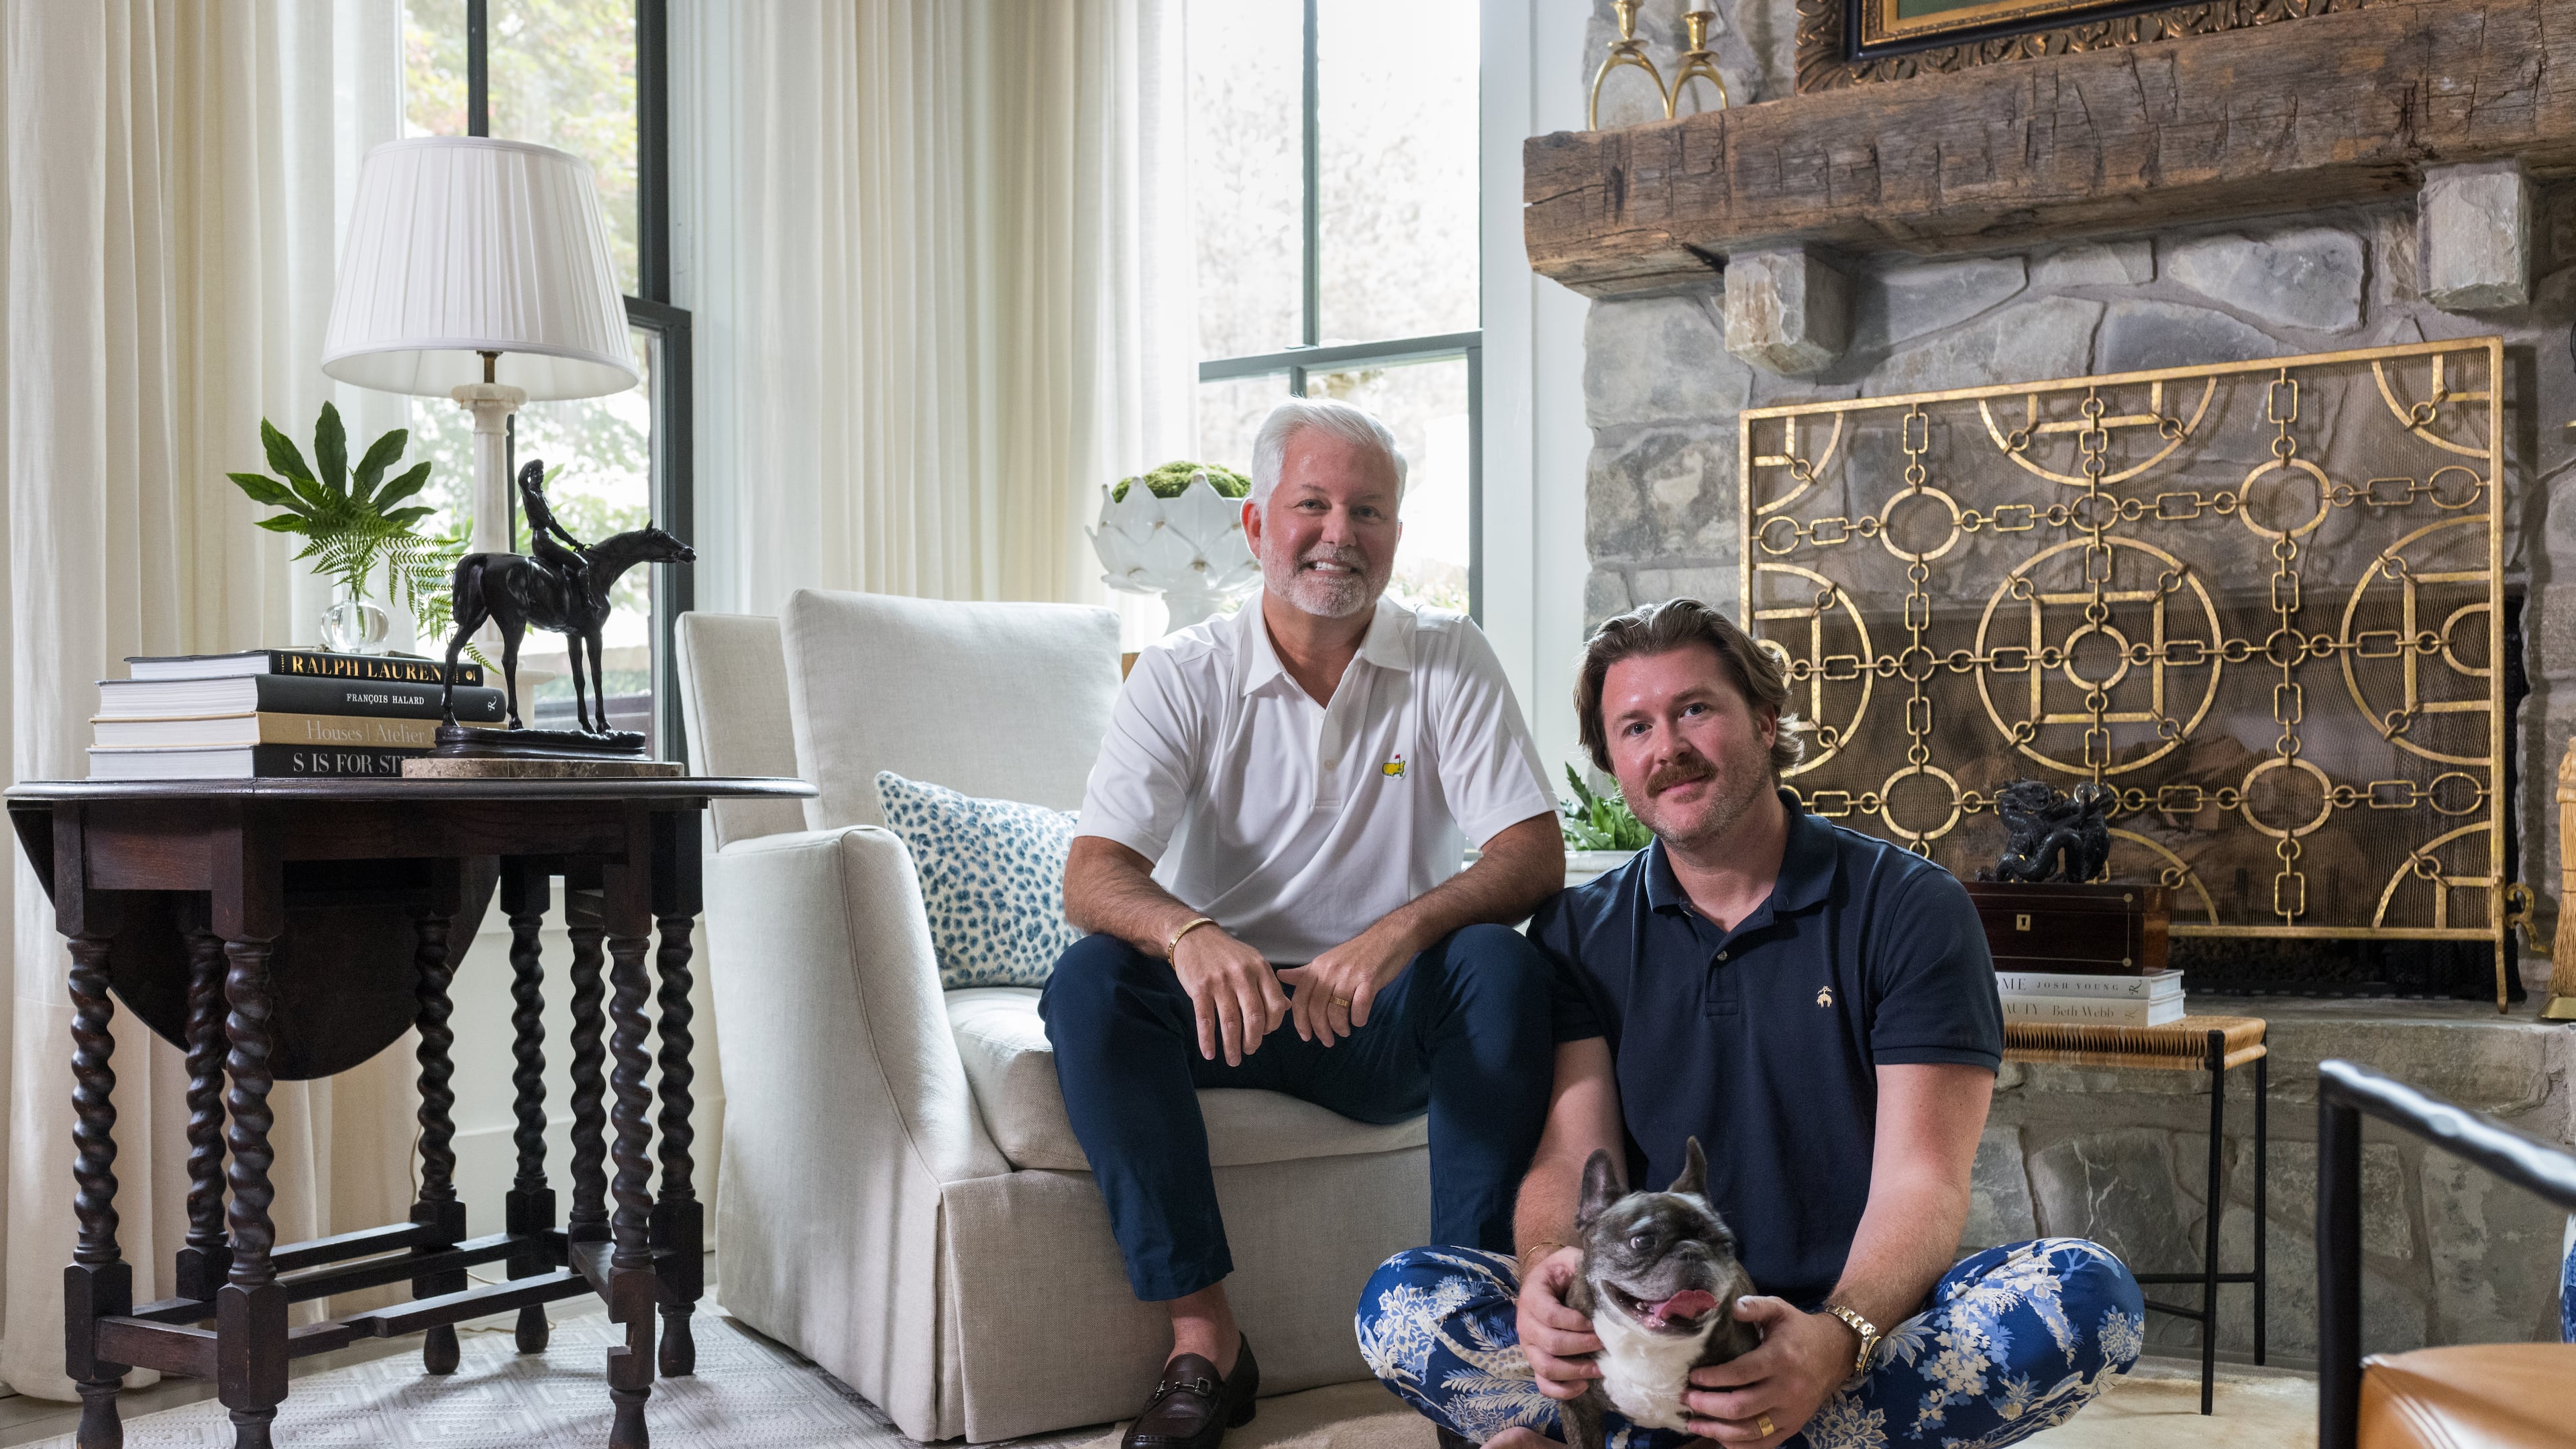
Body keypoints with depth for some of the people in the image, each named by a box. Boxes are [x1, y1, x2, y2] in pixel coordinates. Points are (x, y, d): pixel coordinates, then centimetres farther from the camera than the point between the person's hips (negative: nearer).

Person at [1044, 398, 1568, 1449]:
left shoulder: (1449, 663, -1)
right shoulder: (1184, 677, -2)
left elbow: (1535, 857, -11)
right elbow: (1093, 875, -14)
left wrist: (1400, 933, -32)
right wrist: (1191, 936, -38)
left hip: (1392, 1021, 0)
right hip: (1233, 1006, 1)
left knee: (1504, 966, -29)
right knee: (1090, 980, -27)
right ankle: (1203, 1339, -24)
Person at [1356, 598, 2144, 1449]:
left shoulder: (1910, 909, -1)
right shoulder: (1578, 935, 9)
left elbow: (1921, 1181, -10)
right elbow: (1570, 1160, -2)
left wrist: (1838, 1340, -32)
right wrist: (1548, 1273, -28)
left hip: (1871, 1317, 0)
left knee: (2088, 1293, -31)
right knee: (1400, 1304, -21)